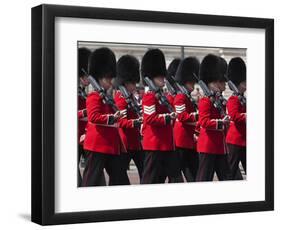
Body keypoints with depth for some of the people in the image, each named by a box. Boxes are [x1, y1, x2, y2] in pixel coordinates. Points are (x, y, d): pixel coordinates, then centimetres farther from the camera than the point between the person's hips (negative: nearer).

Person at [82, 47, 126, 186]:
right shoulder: (94, 97, -8)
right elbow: (93, 117, -21)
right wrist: (112, 117, -27)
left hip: (111, 145, 10)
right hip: (98, 145, -10)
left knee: (117, 177, 11)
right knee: (92, 179, -6)